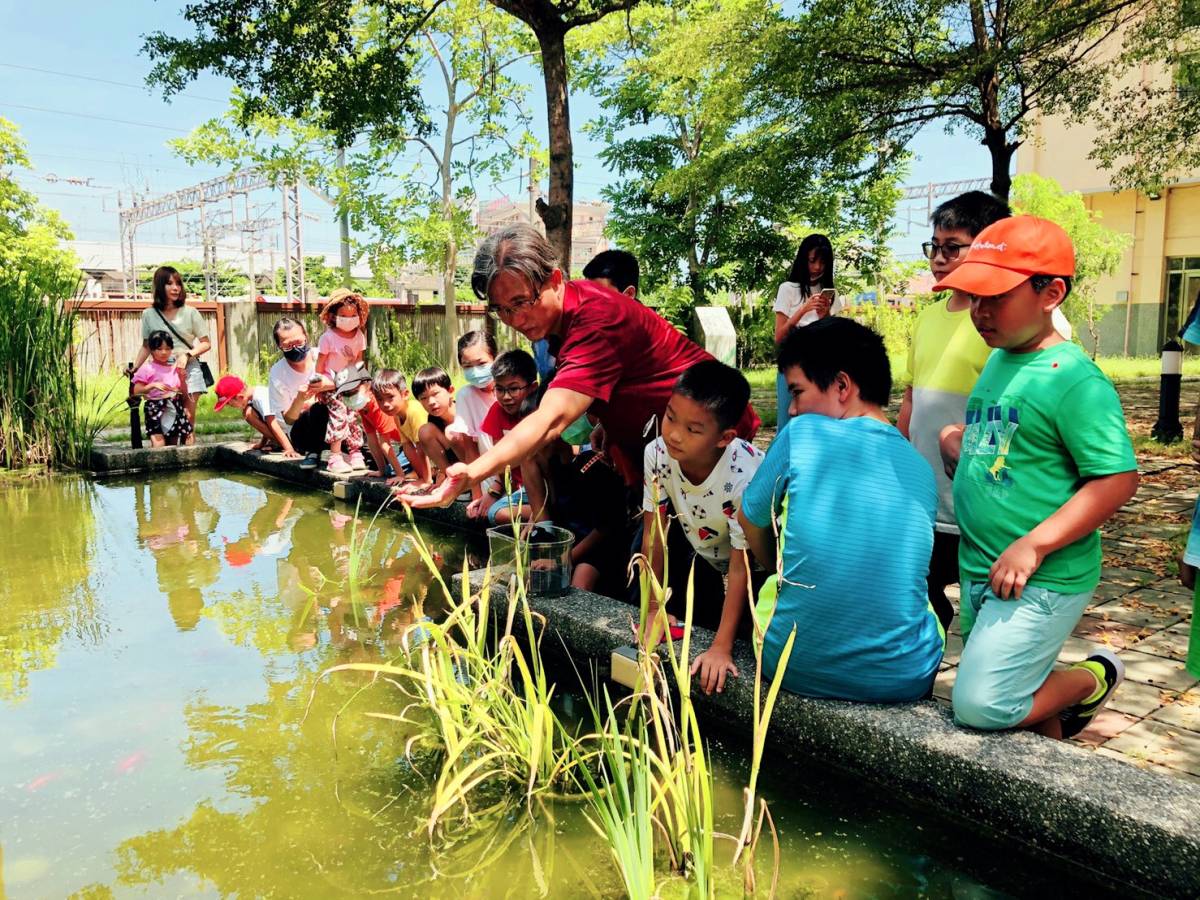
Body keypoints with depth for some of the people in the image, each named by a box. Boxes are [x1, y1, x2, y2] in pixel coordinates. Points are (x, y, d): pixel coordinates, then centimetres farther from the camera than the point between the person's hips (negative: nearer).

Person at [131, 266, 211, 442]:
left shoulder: (190, 312, 0)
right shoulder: (149, 314, 4)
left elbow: (206, 344, 4)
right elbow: (146, 346, 13)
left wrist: (187, 354, -12)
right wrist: (134, 369, 2)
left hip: (189, 370, -1)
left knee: (188, 418, -7)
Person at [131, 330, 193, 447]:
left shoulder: (175, 368, 10)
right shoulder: (147, 368, -1)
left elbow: (183, 393, 11)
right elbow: (136, 391, -6)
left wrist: (182, 378, -3)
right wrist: (153, 385, -19)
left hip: (175, 408, 5)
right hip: (156, 409, -5)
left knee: (174, 443, 6)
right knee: (159, 442, -16)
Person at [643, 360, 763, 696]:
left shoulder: (744, 475, -38)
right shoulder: (657, 454, -25)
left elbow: (741, 566, -30)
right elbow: (654, 532, -14)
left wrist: (722, 647, -31)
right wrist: (653, 607, -9)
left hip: (757, 565, -4)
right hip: (702, 554, 4)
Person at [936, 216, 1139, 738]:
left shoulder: (1073, 378, -16)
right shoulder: (996, 363, 9)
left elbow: (1117, 478, -20)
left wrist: (1033, 546, -24)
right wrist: (956, 441, 3)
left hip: (1041, 579, -8)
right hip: (978, 572, 8)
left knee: (981, 706, -10)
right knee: (1006, 693, 18)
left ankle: (1095, 677, 13)